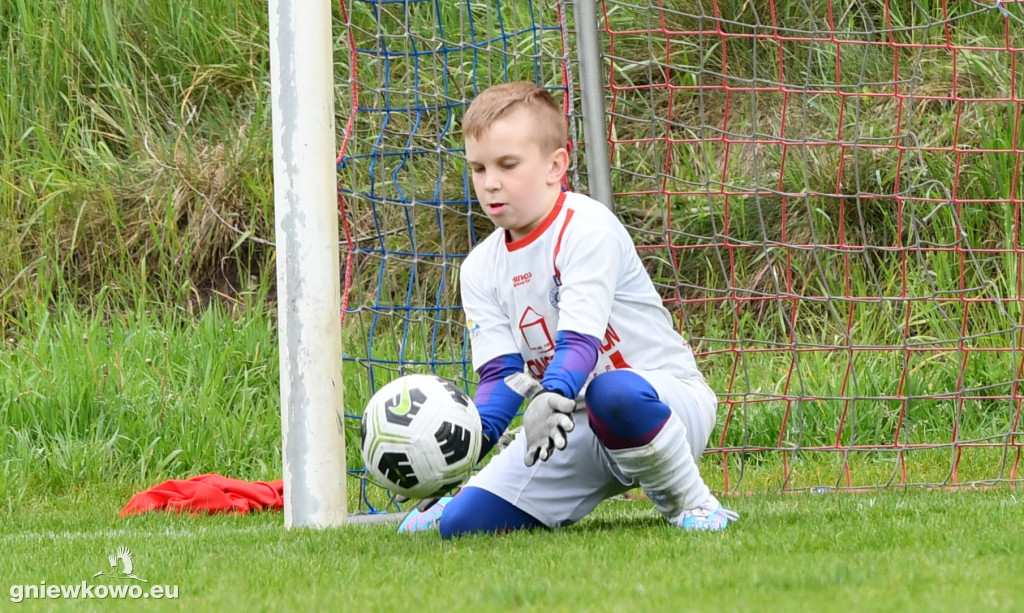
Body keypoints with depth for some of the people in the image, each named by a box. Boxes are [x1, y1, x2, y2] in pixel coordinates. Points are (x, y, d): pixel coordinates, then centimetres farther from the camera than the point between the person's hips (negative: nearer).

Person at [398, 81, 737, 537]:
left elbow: (580, 338, -27)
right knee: (463, 523, -10)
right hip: (576, 426, 6)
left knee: (615, 394, -44)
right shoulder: (480, 270, 5)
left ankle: (692, 504, -18)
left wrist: (552, 399, -47)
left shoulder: (587, 227, -15)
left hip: (668, 399, -6)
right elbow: (502, 374, -5)